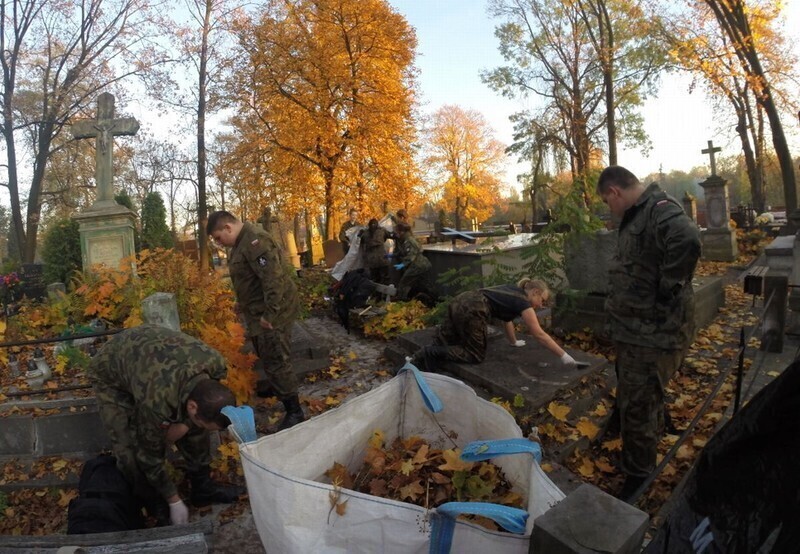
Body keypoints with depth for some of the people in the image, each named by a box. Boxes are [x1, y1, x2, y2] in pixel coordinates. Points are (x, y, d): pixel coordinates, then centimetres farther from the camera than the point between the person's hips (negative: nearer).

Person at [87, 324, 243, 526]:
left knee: (193, 426, -5)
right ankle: (158, 510, 7)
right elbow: (150, 455, -23)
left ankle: (203, 487, 13)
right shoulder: (156, 402, -42)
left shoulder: (216, 363, -30)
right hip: (110, 375, -4)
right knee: (131, 449, -15)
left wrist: (184, 423, -18)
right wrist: (175, 502, -11)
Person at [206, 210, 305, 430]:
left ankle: (294, 412, 2)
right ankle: (274, 386, 45)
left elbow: (274, 279, -29)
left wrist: (269, 314, -27)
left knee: (276, 360, -6)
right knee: (266, 355, 24)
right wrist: (242, 301, 21)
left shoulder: (255, 241, -24)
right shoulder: (242, 241, 10)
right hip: (258, 310, 10)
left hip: (272, 313, -10)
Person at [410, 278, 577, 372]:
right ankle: (431, 352, -9)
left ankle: (418, 359, -5)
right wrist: (563, 356, 3)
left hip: (460, 302, 9)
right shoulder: (524, 304, 2)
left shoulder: (513, 292, 25)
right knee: (476, 355, 3)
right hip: (471, 311, -9)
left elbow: (506, 318, 34)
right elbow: (540, 335, -1)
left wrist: (514, 342, 43)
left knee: (444, 342, 17)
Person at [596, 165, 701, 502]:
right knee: (642, 399, 26)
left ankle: (638, 478, 18)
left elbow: (688, 240, -41)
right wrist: (618, 315, 12)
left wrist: (668, 290, -30)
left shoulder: (659, 210, -21)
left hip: (653, 332, -11)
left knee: (636, 406, 0)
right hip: (635, 328, 11)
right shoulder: (637, 216, 13)